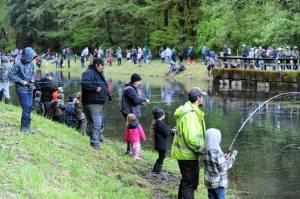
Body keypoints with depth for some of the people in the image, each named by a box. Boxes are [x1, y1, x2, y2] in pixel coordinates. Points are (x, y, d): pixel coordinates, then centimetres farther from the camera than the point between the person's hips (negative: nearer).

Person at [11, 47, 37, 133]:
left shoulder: (31, 64, 4)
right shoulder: (18, 64, -14)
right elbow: (13, 75, -11)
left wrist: (32, 81, -2)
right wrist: (22, 81, -17)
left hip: (29, 88, 6)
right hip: (22, 88, -6)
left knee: (29, 106, 9)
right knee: (26, 107, -10)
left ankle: (27, 126, 20)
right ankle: (24, 127, -1)